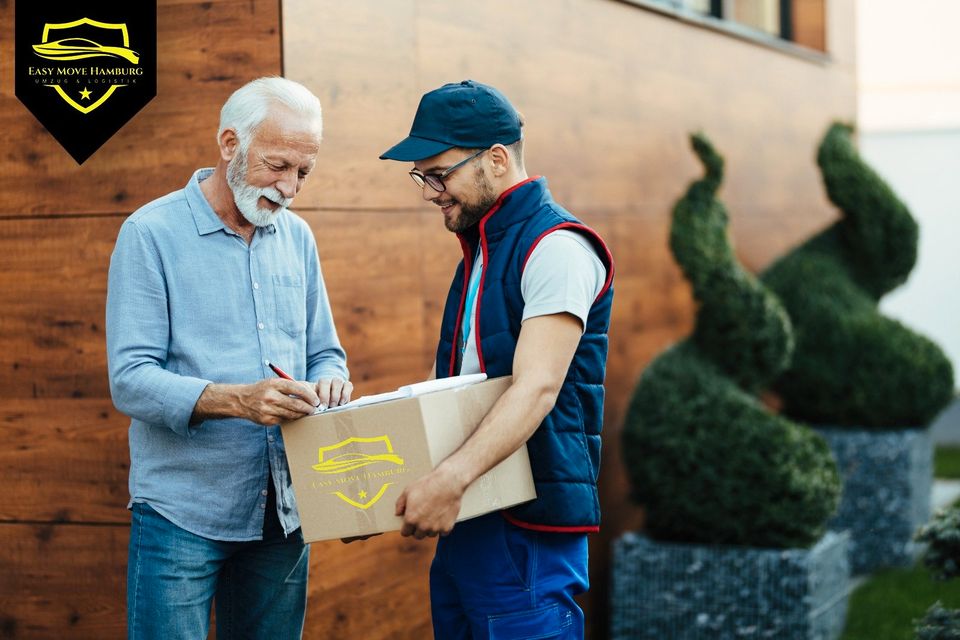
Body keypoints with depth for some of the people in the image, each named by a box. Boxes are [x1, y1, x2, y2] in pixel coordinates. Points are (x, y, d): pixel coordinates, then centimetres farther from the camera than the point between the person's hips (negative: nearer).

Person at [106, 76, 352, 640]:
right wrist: (237, 400, -29)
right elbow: (130, 380, -14)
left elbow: (325, 353, 16)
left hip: (282, 515, 5)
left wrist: (327, 384, -9)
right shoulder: (152, 234, -7)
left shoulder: (296, 237, 10)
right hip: (183, 516, -5)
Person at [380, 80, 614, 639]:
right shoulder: (479, 250, 18)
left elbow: (537, 388, -24)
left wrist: (452, 478, -35)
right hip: (466, 519, 9)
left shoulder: (556, 247, -13)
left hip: (527, 527, -9)